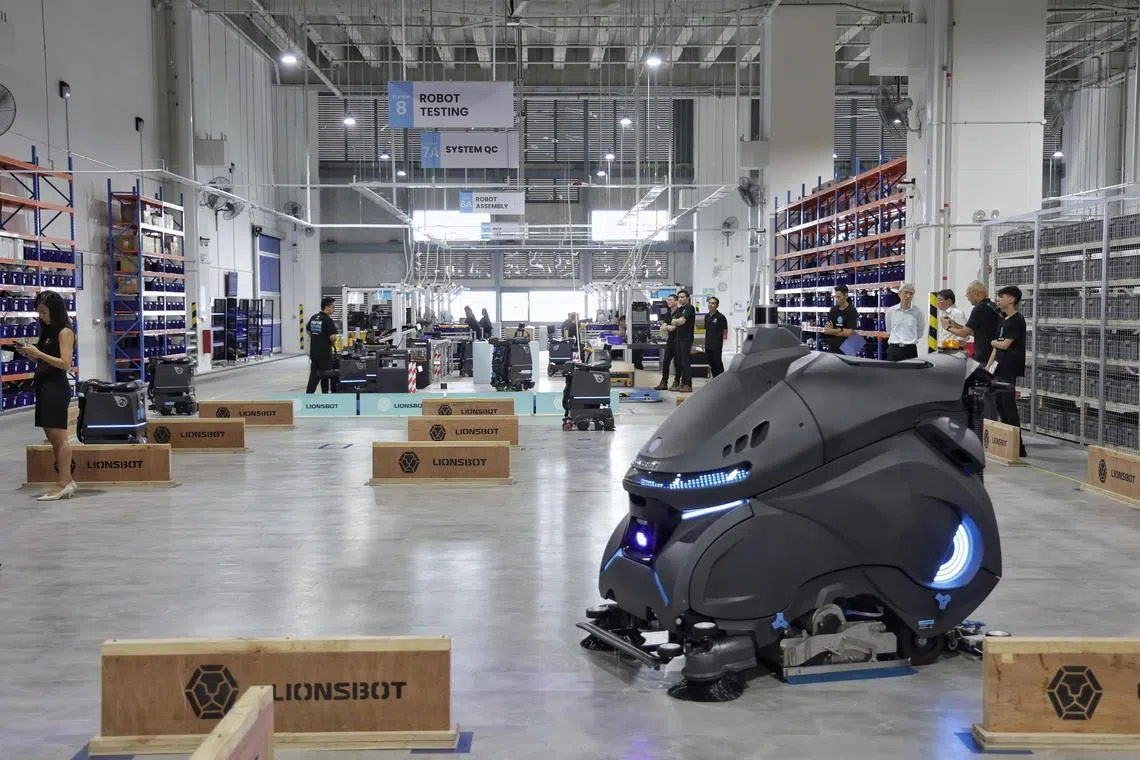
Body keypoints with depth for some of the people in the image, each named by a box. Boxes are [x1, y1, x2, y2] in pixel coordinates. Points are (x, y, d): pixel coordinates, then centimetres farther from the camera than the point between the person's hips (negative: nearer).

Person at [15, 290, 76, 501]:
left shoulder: (65, 332, -8)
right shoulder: (48, 331, 17)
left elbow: (65, 363, -15)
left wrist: (38, 353, -18)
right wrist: (28, 353, 4)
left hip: (56, 387, -9)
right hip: (44, 386, 9)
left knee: (59, 436, -6)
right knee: (52, 437, 11)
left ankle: (63, 484, -3)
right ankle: (66, 481, 17)